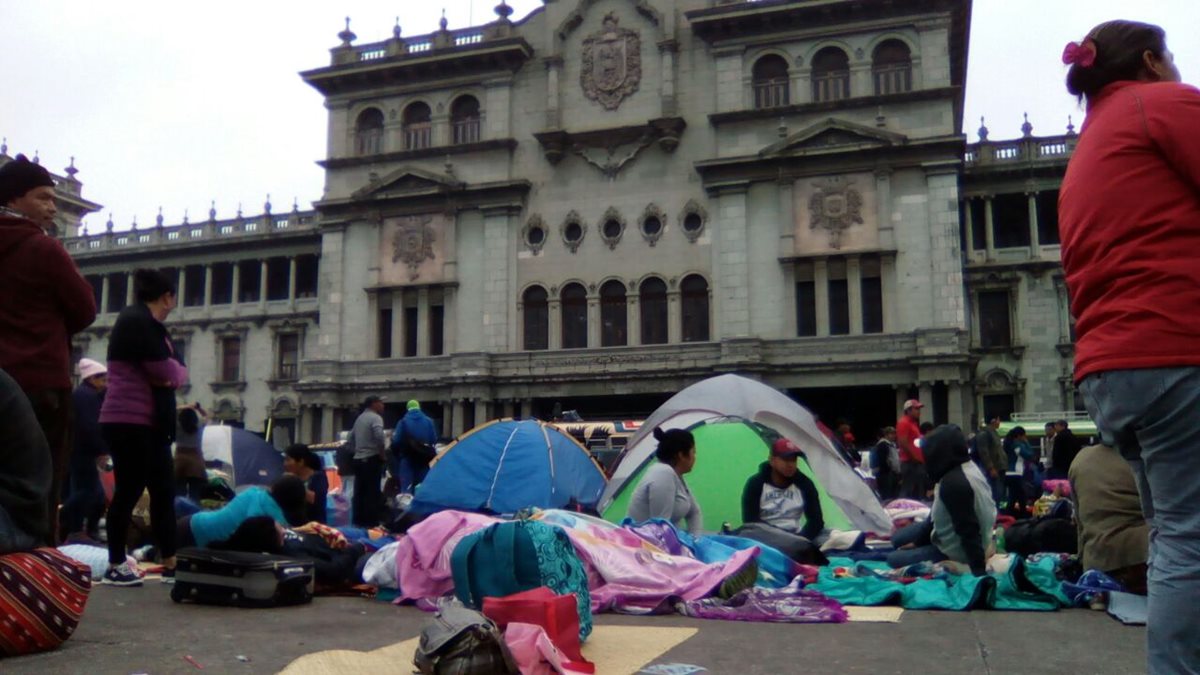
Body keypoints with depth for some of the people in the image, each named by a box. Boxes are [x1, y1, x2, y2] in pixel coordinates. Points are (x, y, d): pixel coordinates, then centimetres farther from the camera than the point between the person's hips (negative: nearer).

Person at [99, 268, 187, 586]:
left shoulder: (147, 324, 19)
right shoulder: (136, 321, -12)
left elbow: (177, 374, 13)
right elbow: (168, 371, -18)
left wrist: (172, 373, -8)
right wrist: (176, 370, 2)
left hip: (151, 423, 10)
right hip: (129, 421, -10)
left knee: (164, 492, 8)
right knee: (129, 491, -3)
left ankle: (170, 565, 12)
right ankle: (115, 566, 7)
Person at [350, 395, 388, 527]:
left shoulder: (359, 418, 17)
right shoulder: (375, 417, -10)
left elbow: (351, 438, 23)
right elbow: (379, 437, -25)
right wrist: (382, 454, -12)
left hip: (358, 459, 8)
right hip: (371, 459, -8)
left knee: (359, 492, 10)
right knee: (372, 493, -6)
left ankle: (358, 521, 13)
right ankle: (371, 523, -7)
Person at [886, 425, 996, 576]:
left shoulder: (953, 482, -35)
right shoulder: (967, 467, -3)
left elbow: (968, 531, -35)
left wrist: (979, 570, -31)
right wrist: (918, 541, 8)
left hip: (956, 552, -10)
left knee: (893, 559, -4)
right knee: (897, 539, 19)